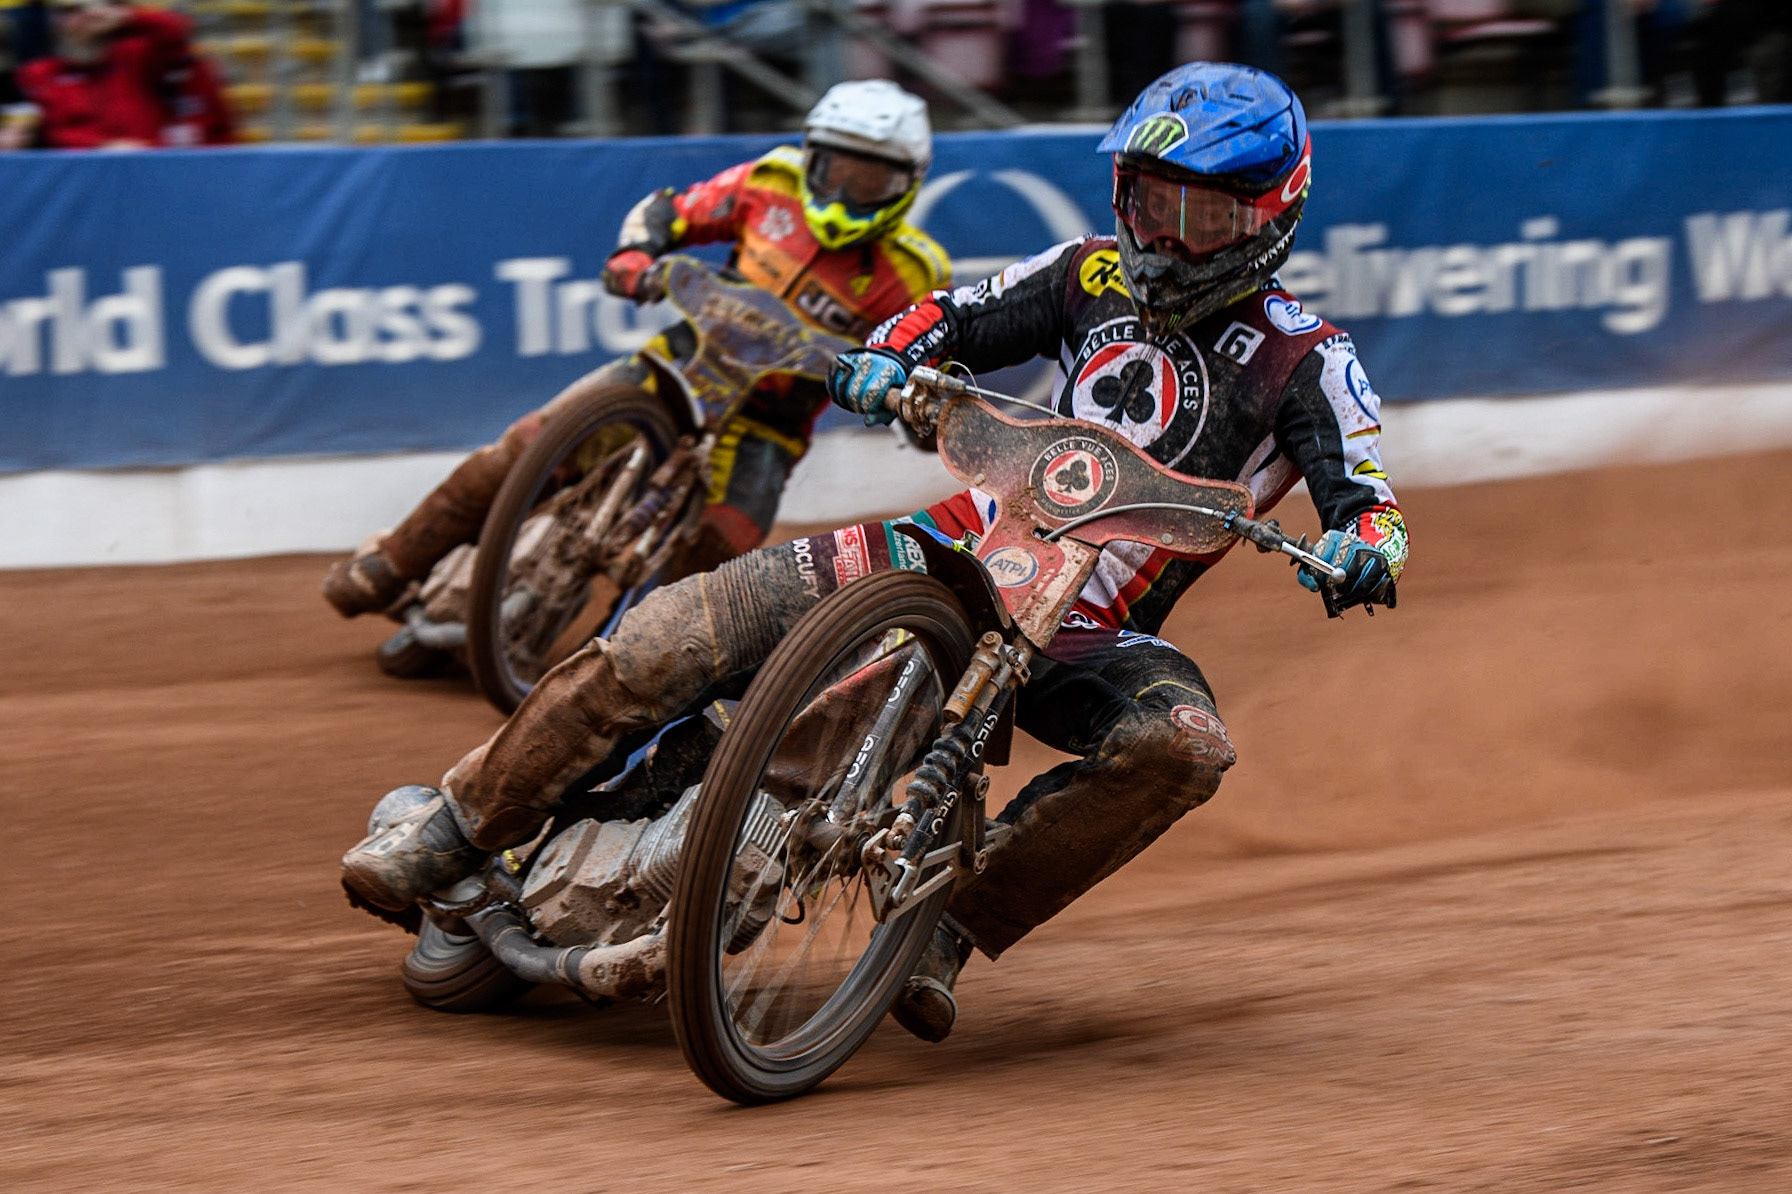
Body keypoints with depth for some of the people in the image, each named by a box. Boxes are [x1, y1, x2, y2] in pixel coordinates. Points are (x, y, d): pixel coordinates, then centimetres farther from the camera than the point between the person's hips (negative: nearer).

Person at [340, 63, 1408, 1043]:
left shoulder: (1307, 363, -2)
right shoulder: (1100, 275, 10)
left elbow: (1371, 505, -12)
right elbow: (960, 317, 15)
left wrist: (1360, 550, -35)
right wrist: (888, 355, -7)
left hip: (1086, 633, -2)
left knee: (1184, 742, -36)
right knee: (672, 633, -13)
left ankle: (956, 923, -25)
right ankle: (460, 827, 3)